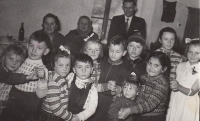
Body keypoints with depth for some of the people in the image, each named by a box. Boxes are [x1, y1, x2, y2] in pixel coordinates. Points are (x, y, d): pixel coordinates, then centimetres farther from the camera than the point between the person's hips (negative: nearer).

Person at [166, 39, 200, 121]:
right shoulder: (181, 66, 2)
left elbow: (192, 92, -14)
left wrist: (178, 86, -29)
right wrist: (172, 84, -7)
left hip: (189, 105, -3)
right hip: (175, 102, 3)